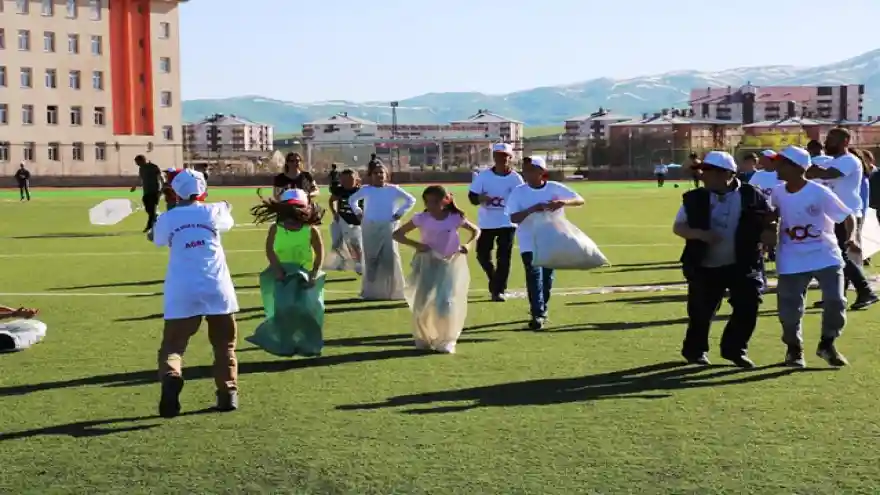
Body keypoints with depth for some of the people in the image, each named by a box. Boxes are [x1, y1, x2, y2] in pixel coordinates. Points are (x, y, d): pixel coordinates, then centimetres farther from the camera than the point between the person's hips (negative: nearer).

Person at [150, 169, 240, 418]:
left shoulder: (167, 219, 4)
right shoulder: (212, 212, 4)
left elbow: (154, 238, 24)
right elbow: (228, 221, 28)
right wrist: (225, 207, 50)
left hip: (182, 291, -1)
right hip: (216, 287, 1)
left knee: (173, 344, 4)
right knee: (224, 343, 17)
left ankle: (171, 378, -26)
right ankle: (228, 393, 14)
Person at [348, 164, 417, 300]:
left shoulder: (393, 189, 0)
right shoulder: (366, 190, 3)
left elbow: (411, 200, 7)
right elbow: (352, 199, 21)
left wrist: (400, 213, -1)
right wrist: (358, 212, 8)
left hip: (388, 228, -1)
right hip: (370, 228, 1)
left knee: (390, 257, -5)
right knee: (371, 258, 5)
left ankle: (392, 291, 6)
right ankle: (371, 291, 13)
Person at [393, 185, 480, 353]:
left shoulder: (455, 218, -9)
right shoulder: (421, 219, -9)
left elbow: (476, 230, 8)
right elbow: (397, 234, -5)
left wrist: (468, 244, -12)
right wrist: (416, 245, -18)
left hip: (451, 264, -1)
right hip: (428, 264, 1)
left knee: (446, 305, -7)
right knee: (422, 303, 3)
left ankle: (446, 342, 11)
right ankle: (423, 339, 26)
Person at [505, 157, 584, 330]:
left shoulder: (555, 188, -6)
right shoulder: (518, 192, -7)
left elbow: (580, 200, -6)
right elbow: (513, 218, -14)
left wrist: (564, 202, -26)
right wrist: (532, 209, -29)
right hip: (530, 241, -2)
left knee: (547, 276, 10)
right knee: (534, 275, -16)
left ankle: (541, 311, 28)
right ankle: (538, 314, -17)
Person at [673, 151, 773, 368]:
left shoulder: (751, 196, -6)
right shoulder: (695, 198, -4)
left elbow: (770, 223, 7)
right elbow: (678, 227, -1)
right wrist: (700, 234, -19)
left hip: (743, 265, 0)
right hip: (704, 267, 0)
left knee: (748, 307, -3)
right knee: (701, 311, 5)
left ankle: (735, 349, 17)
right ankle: (694, 349, 28)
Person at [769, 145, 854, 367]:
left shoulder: (819, 193, -14)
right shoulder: (778, 194, -2)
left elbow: (848, 216, -8)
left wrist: (851, 238, -20)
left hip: (826, 257, -2)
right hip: (792, 261, 3)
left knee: (835, 301, -6)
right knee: (789, 308, 2)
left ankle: (827, 344, 18)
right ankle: (794, 348, 26)